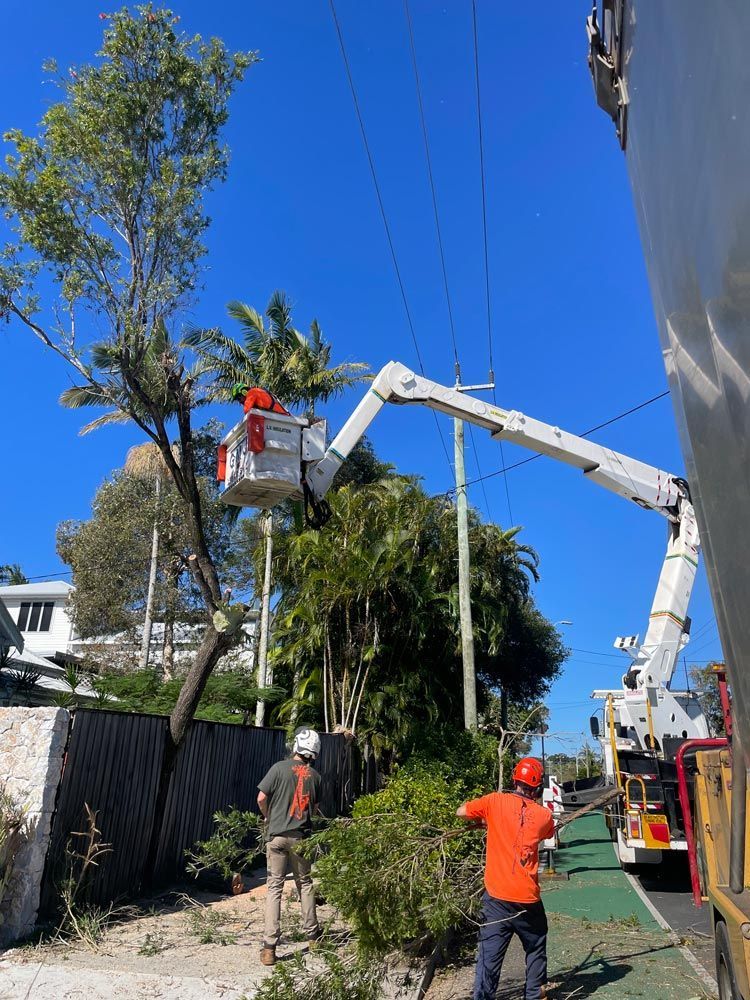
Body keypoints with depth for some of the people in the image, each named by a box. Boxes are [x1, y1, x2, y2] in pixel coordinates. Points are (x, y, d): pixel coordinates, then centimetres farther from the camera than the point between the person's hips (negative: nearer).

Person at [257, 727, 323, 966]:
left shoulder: (280, 768, -8)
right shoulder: (315, 776, 2)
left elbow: (261, 798, -9)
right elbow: (315, 809, 8)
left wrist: (269, 818, 9)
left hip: (277, 836, -2)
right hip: (301, 836, 3)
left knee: (274, 887, 3)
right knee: (305, 884, 18)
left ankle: (269, 947, 2)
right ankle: (312, 935, 27)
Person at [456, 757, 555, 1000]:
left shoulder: (496, 801, -6)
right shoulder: (544, 815, -1)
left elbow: (461, 812, 0)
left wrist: (483, 821, 18)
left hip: (497, 898, -1)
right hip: (528, 900, 1)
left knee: (489, 956, 4)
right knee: (536, 950, 25)